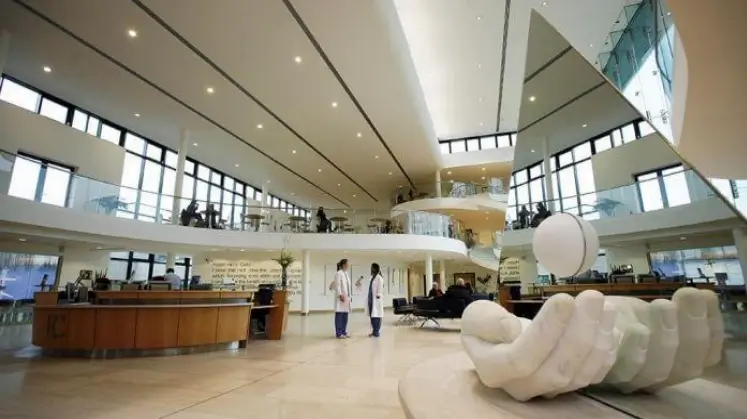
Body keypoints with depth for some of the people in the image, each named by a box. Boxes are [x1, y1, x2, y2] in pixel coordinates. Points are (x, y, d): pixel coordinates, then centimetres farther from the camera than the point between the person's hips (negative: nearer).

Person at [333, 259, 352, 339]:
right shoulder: (338, 273, -9)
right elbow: (337, 285, -15)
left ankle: (344, 332, 16)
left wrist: (349, 296, 16)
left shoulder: (346, 273, 16)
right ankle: (339, 333, 2)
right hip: (341, 297, -8)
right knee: (339, 315, -3)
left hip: (346, 297, 8)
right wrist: (340, 295, -21)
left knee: (345, 316, 8)